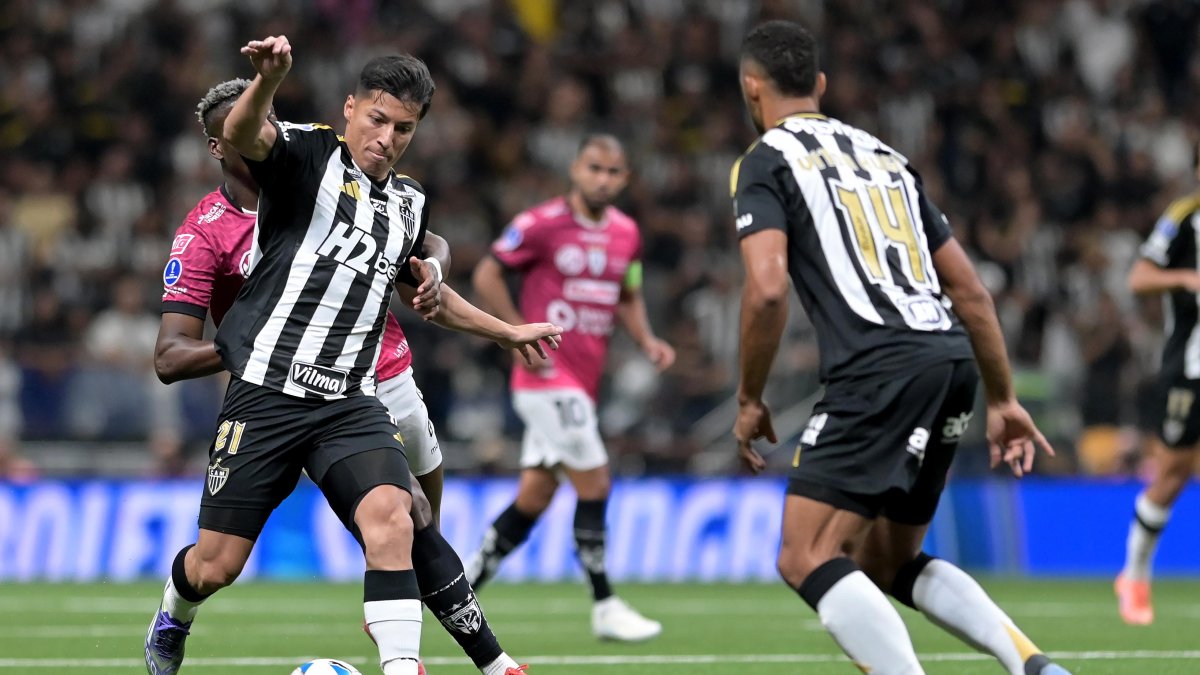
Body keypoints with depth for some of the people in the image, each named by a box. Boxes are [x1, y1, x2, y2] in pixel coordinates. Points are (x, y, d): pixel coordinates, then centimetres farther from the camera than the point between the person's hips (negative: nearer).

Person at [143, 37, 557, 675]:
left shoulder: (410, 204, 15)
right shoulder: (309, 154, -4)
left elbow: (421, 289, 35)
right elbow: (241, 135, -28)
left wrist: (509, 331, 40)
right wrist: (268, 81, -50)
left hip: (350, 403, 4)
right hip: (267, 392, -4)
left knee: (389, 515, -25)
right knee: (215, 567, 2)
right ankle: (172, 620, 37)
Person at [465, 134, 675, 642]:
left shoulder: (626, 234, 10)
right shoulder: (542, 224, -10)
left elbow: (628, 297, 22)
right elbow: (487, 275, -4)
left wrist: (647, 341, 4)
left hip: (583, 382, 7)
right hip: (548, 376, -7)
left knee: (535, 494, 9)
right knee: (594, 481, -10)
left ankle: (464, 583, 20)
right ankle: (604, 608, -4)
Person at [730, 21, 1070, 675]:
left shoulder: (766, 161, 4)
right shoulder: (883, 155, 26)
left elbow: (767, 289, -12)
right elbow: (969, 289, 24)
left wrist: (749, 400, 1)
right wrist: (1002, 399, 28)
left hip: (879, 369, -8)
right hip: (953, 359, 8)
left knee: (807, 559, -9)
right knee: (885, 565, 19)